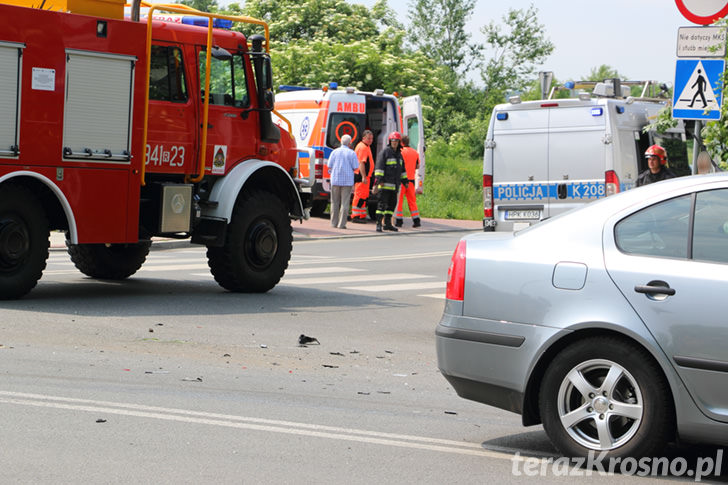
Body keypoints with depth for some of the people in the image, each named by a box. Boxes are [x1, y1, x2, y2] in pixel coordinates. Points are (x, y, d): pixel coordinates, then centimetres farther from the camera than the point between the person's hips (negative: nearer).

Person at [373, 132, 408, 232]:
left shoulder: (399, 154, 18)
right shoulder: (385, 152, -5)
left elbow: (402, 169, 25)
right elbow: (379, 166, -11)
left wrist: (405, 181, 20)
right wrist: (379, 180, -19)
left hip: (395, 185, 7)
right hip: (385, 184, -7)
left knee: (392, 204, 9)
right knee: (382, 203, -10)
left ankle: (387, 224, 15)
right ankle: (379, 224, -11)